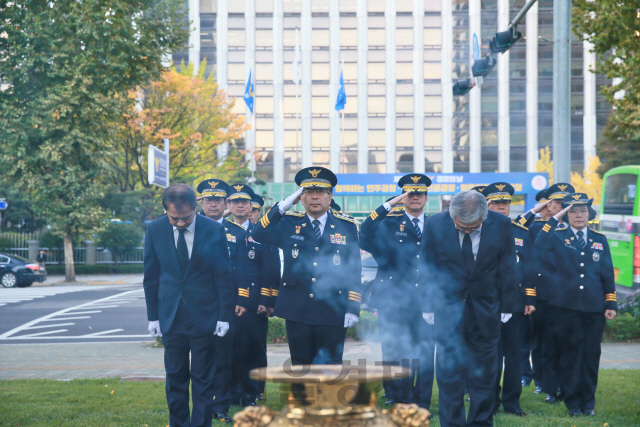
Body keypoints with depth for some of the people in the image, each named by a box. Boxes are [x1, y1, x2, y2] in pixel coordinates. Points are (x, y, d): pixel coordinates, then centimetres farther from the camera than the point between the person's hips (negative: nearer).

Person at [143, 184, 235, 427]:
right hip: (171, 315, 2)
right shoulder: (155, 230, -3)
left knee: (203, 379, 5)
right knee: (175, 377, 9)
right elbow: (151, 277, 4)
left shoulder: (214, 231, -8)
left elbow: (223, 276, -3)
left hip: (204, 315, -2)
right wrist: (152, 316, 2)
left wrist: (224, 316, -5)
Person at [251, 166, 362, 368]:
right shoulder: (290, 224, 8)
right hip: (297, 312, 1)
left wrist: (353, 308, -3)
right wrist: (283, 206, -12)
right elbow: (258, 234, -7)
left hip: (332, 314, -1)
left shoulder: (346, 226, 7)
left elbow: (354, 270, 5)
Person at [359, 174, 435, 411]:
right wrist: (389, 205, -17)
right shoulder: (390, 224, 6)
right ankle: (397, 405, 9)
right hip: (394, 302, -2)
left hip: (426, 302, 2)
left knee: (424, 357, 0)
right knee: (394, 357, 0)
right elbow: (366, 233, -14)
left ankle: (422, 406, 9)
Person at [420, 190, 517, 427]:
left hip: (486, 309, 1)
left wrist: (507, 306, 3)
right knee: (449, 370, -2)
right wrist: (427, 306, -1)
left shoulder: (502, 225, -7)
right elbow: (427, 268, -1)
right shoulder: (434, 225, -9)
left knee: (484, 372, 8)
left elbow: (507, 268, 2)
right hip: (448, 307, -1)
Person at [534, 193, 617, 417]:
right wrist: (554, 220, -17)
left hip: (594, 307, 2)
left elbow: (607, 274, 10)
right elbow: (538, 247, -21)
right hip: (566, 306, -2)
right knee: (570, 353, 2)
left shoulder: (599, 239, 10)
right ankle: (573, 402, 12)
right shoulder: (558, 237, 2)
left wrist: (611, 304, 3)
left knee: (591, 354, 5)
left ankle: (588, 402, 16)